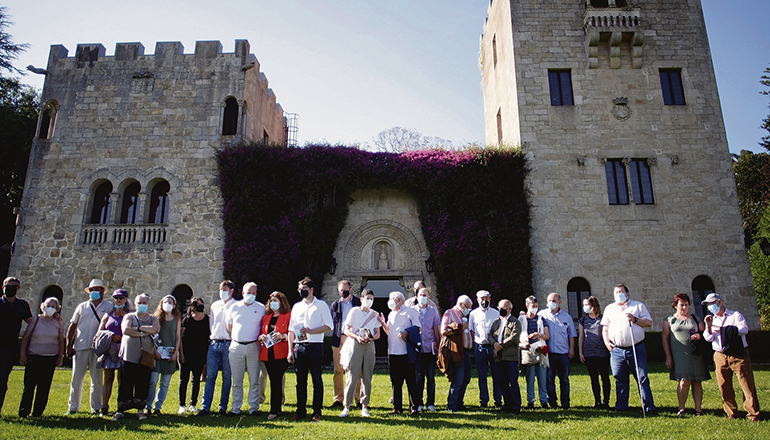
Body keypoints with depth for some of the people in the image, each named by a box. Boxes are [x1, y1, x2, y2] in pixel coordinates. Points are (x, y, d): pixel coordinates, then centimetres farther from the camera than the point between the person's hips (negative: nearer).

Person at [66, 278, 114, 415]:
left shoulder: (108, 307, 7)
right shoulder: (82, 307, 13)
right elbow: (72, 327, 12)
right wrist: (69, 346, 3)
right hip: (80, 347, 2)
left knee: (97, 379, 4)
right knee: (76, 379, 4)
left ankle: (96, 407, 12)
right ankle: (73, 407, 16)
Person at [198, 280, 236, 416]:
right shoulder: (215, 305, 16)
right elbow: (211, 322, 21)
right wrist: (212, 336, 9)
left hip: (228, 344, -4)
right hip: (214, 343, 4)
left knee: (227, 377, 3)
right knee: (210, 376, 1)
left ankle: (223, 407, 10)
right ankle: (205, 407, 3)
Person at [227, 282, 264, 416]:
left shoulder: (261, 308, 6)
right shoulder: (234, 307, 9)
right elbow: (229, 326, 14)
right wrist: (236, 339, 7)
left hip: (253, 347, -1)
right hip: (236, 346, 1)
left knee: (254, 380, 2)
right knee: (236, 381, 6)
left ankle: (253, 407, 9)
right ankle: (236, 408, 15)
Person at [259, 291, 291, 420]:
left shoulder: (288, 316, 1)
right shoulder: (266, 317, 18)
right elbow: (260, 333, 23)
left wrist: (283, 336, -19)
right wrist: (261, 337, 2)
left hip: (281, 355, -5)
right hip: (267, 354, 5)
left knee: (276, 381, -9)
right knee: (274, 381, 8)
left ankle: (274, 410, -2)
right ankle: (277, 408, 16)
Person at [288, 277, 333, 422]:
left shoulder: (321, 305, 3)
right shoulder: (296, 306, 15)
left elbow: (329, 326, -3)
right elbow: (291, 329, 14)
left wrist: (311, 331, -14)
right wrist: (290, 350, 7)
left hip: (315, 346, -4)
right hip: (299, 347, 4)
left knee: (317, 380, -1)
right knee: (300, 380, 8)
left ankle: (317, 412, 6)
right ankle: (301, 410, 16)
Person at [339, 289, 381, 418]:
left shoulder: (375, 314, 14)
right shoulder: (354, 311, 5)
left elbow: (377, 334, 12)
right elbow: (346, 330, 1)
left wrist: (370, 338, -10)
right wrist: (357, 337, -16)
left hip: (369, 346, 3)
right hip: (355, 345, -3)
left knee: (367, 378, 2)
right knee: (352, 377, -7)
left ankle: (364, 406, 11)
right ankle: (347, 406, -1)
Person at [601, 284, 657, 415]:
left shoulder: (638, 306, 10)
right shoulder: (609, 308, 18)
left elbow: (649, 323, 4)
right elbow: (605, 327, 19)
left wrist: (635, 319, -11)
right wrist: (606, 341, 5)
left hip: (636, 349, -2)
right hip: (617, 350, 2)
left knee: (643, 378, -4)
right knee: (620, 380, 5)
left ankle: (649, 407, 2)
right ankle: (621, 407, 14)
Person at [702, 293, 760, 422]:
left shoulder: (735, 315, 5)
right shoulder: (712, 320, 16)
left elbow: (744, 329, -12)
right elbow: (708, 338, 7)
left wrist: (723, 329, -12)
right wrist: (708, 326, -9)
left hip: (739, 355, -4)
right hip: (720, 357, 4)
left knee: (747, 384, -5)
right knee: (724, 387, 3)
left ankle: (753, 413, 3)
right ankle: (730, 412, 13)